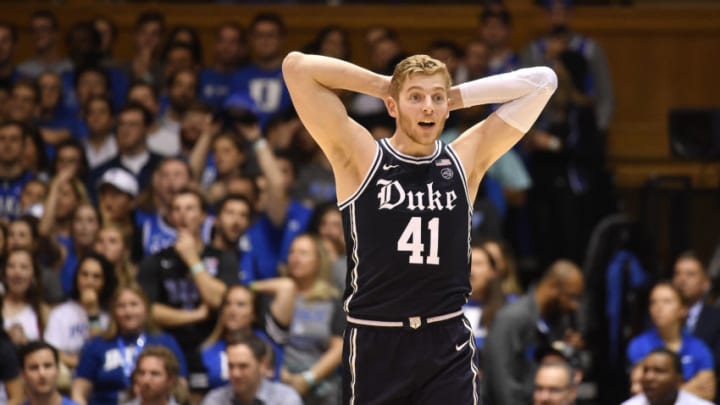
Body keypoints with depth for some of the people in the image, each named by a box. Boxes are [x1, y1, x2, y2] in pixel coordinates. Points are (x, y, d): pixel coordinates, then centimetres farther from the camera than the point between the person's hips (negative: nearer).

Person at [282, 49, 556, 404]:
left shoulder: (466, 159, 5)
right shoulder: (360, 157, -2)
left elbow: (542, 81, 5)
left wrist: (459, 95, 3)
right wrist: (381, 85, -2)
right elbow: (297, 66, -9)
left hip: (447, 344, 2)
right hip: (375, 343, -1)